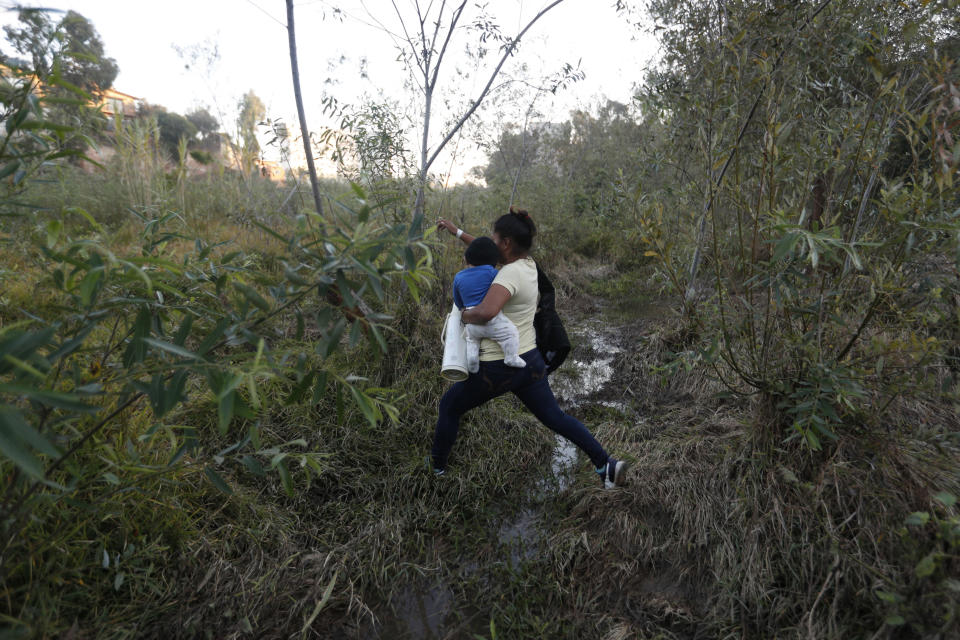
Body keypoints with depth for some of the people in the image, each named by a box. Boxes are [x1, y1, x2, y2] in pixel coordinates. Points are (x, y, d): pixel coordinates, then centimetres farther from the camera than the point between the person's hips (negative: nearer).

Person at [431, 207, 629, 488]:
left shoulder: (510, 274, -22)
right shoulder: (528, 264, 4)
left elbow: (486, 311, -41)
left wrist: (465, 315, -20)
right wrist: (457, 232, 26)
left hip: (498, 368, -8)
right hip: (530, 360, 8)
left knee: (449, 405, 17)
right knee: (555, 417, 19)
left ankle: (437, 464, 35)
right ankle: (605, 464, 13)